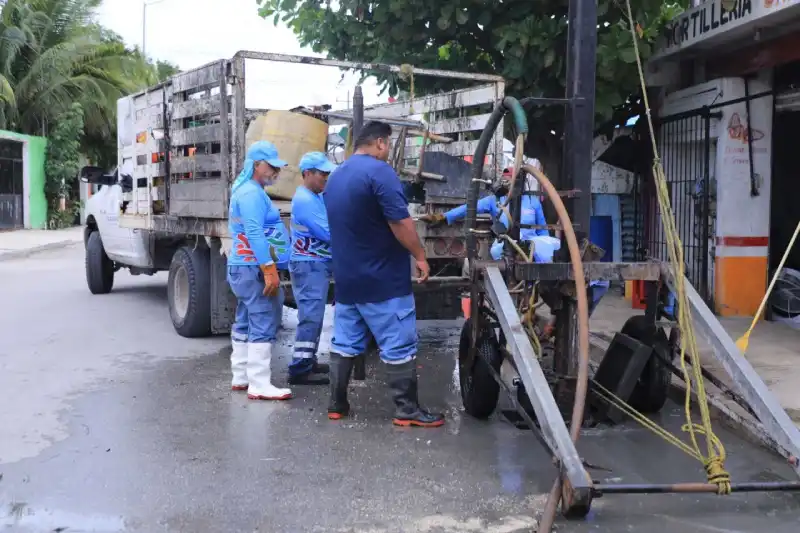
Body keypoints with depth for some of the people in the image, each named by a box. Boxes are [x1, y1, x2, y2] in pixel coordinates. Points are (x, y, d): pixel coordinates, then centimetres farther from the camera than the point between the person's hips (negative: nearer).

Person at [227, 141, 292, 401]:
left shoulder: (247, 190, 19)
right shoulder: (252, 193, -15)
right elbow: (254, 234, -24)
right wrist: (269, 270, -27)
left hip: (243, 266, 11)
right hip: (253, 268, -11)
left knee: (245, 323, 13)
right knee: (263, 325, -11)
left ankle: (241, 377, 19)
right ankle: (259, 385, -11)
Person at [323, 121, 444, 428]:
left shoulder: (335, 177, 13)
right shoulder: (378, 171, -15)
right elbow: (400, 222, -19)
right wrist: (420, 257, -11)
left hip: (347, 276, 8)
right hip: (383, 278, -8)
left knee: (345, 342, 12)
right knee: (399, 345, -2)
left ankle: (337, 404, 16)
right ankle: (407, 410, 1)